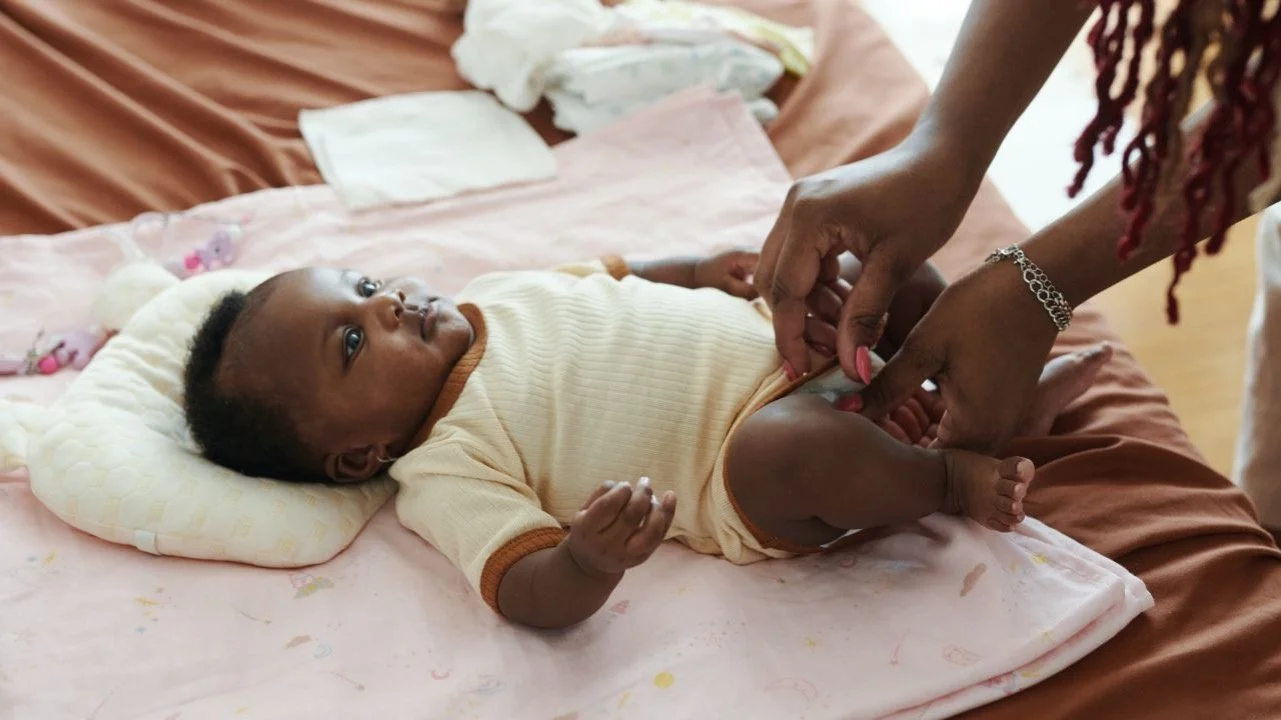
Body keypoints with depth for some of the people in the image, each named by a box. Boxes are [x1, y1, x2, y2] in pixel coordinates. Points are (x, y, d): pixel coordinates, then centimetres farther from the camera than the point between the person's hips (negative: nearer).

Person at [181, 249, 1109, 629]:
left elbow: (609, 276, 27)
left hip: (794, 338, 8)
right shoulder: (444, 472, -11)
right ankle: (949, 478, -12)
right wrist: (588, 561, -44)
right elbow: (532, 594, -22)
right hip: (769, 466, -8)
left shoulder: (488, 296, 11)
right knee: (785, 444, -39)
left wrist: (693, 267, 11)